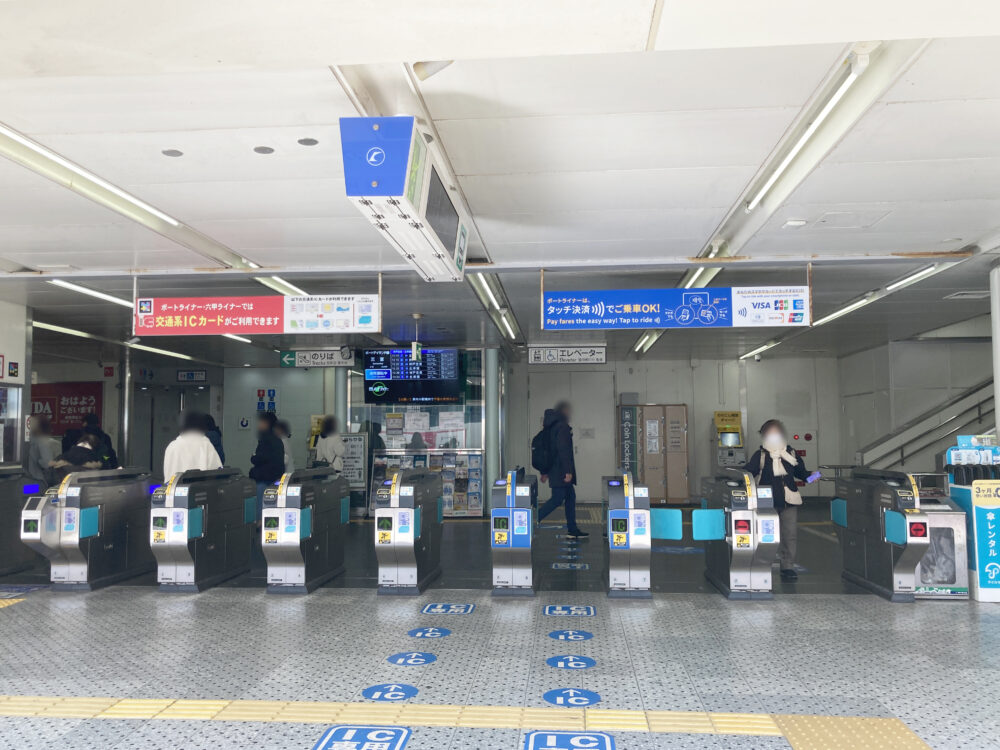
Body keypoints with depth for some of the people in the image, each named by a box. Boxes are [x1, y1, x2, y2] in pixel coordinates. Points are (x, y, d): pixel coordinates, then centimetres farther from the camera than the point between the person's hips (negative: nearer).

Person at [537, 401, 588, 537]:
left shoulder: (551, 426, 16)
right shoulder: (562, 426, -14)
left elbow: (547, 449, 19)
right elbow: (563, 449, -21)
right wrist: (568, 471, -22)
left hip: (555, 470, 10)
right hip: (561, 470, -10)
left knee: (570, 497, 12)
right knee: (557, 499, -7)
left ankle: (573, 529, 14)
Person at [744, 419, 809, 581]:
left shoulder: (791, 453, 11)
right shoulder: (760, 455, 2)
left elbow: (800, 472, 20)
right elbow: (747, 472, -3)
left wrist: (810, 477, 2)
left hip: (789, 501, 2)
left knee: (790, 534, -1)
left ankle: (788, 567, 8)